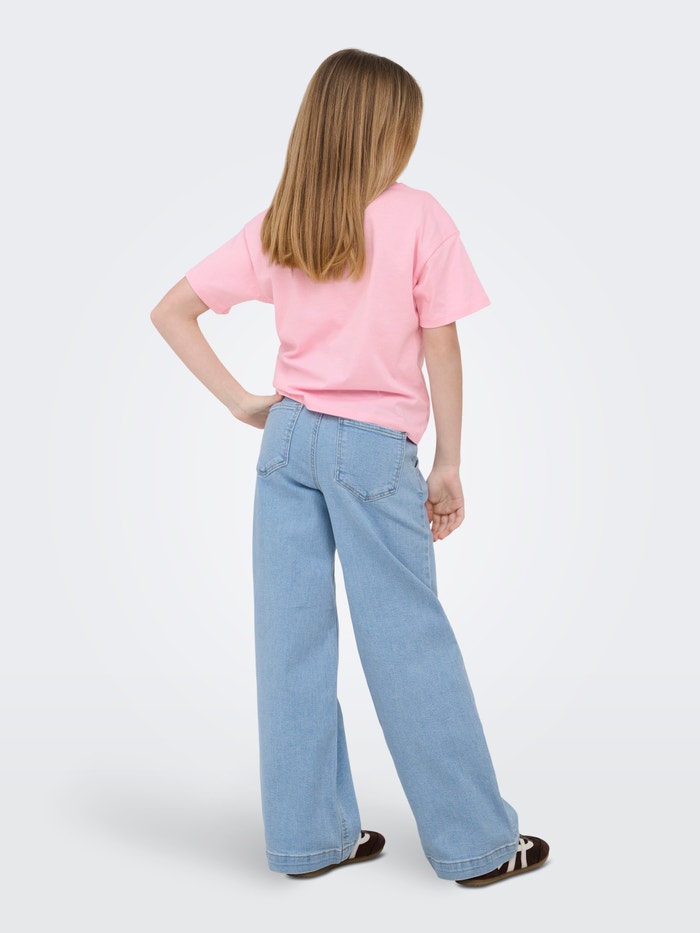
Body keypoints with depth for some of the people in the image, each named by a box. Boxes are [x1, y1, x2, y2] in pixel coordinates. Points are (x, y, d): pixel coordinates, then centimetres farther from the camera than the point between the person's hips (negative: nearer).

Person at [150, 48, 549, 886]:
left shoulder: (273, 231, 5)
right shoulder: (419, 220, -8)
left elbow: (170, 313, 6)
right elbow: (441, 351, -7)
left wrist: (243, 403, 5)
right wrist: (448, 464, 1)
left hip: (288, 439, 5)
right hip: (375, 449, -4)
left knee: (292, 641, 9)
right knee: (410, 644, 3)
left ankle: (309, 835, 20)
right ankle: (475, 844, 16)